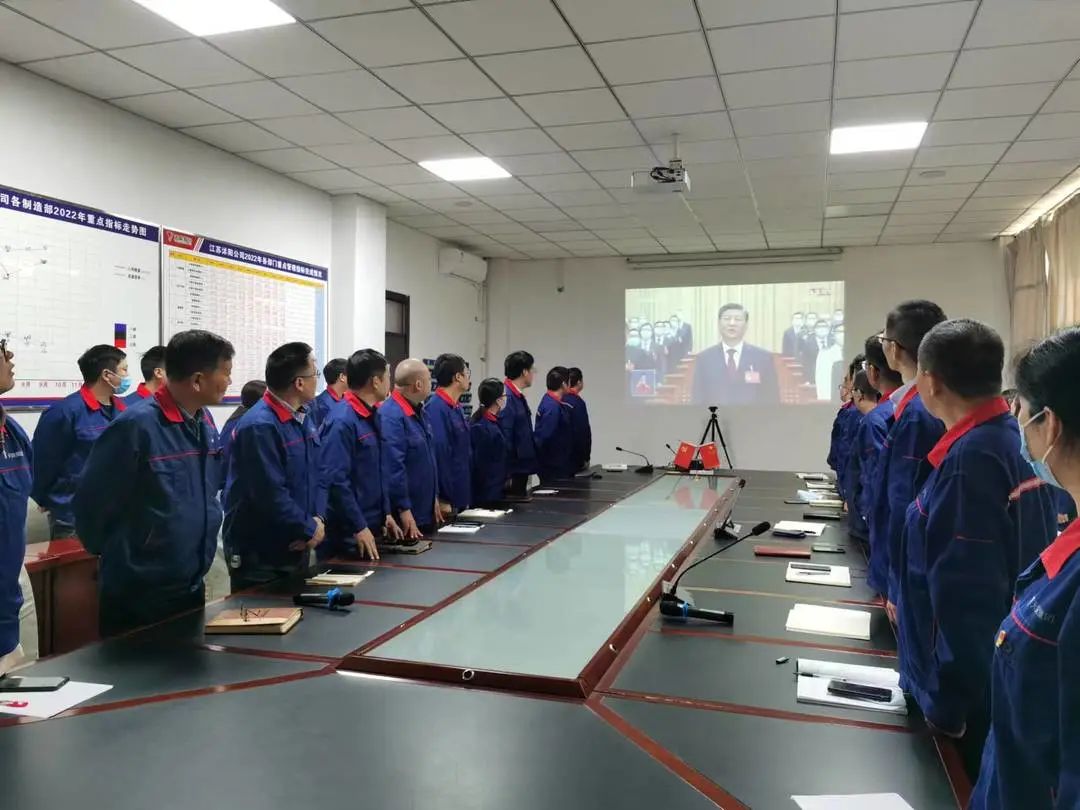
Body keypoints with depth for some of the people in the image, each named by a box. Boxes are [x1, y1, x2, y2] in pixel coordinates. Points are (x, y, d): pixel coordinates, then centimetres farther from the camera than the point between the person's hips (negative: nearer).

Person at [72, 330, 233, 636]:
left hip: (193, 586, 7)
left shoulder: (205, 422, 3)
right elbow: (90, 505, -15)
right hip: (137, 597, -7)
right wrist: (118, 557, -1)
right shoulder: (136, 426, -21)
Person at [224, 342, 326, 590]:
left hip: (297, 548, 9)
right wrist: (310, 529, -15)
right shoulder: (260, 426, -24)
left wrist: (318, 519, -7)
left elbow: (318, 475, 10)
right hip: (258, 555, -9)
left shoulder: (305, 418, 6)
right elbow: (271, 495, -27)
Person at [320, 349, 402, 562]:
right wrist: (359, 527, -21)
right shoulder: (342, 420, -20)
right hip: (346, 533, -9)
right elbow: (335, 480, -24)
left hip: (372, 525, 9)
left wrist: (385, 513, 14)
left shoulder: (372, 415, 8)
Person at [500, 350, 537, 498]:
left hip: (521, 469, 10)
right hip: (511, 473, -10)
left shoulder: (519, 397, 12)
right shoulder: (506, 398, -19)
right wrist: (507, 476, -20)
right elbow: (504, 438, -22)